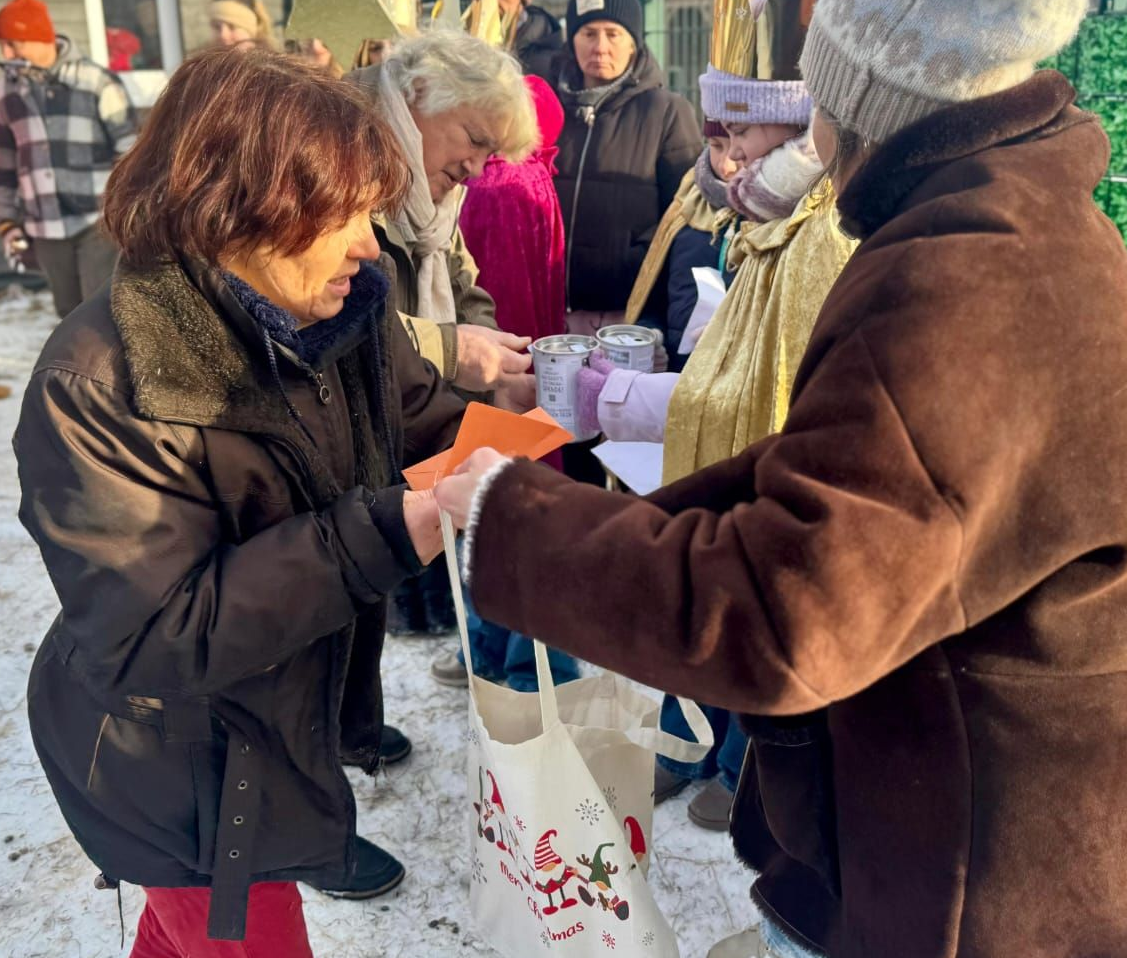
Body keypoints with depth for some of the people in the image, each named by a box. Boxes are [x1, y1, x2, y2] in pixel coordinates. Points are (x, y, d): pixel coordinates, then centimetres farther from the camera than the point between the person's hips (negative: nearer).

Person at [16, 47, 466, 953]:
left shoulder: (344, 307, -12)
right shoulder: (99, 387, -31)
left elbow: (418, 413, 4)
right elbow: (148, 638, -33)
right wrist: (379, 537, -39)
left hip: (297, 705, 6)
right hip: (185, 778, -6)